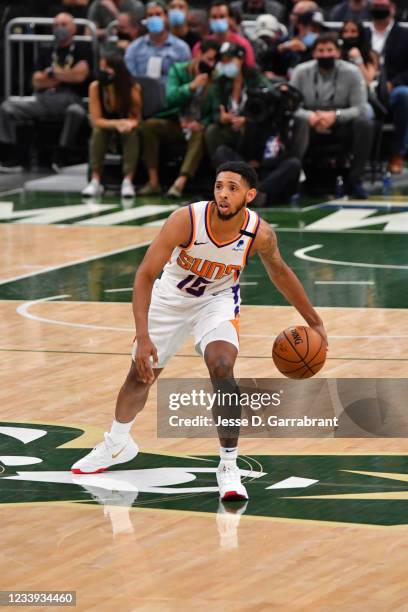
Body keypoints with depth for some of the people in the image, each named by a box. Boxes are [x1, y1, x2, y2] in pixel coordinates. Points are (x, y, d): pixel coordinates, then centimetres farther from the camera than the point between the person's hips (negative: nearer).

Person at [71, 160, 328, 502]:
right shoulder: (186, 220, -33)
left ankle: (229, 467, -15)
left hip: (218, 300, 0)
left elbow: (279, 272, -2)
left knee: (222, 368, -26)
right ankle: (117, 444, 44)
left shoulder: (260, 234, -25)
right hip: (171, 297, 1)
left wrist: (313, 321, 4)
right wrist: (142, 337, -37)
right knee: (140, 375, 15)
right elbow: (146, 274, -29)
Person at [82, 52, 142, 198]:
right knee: (98, 130, -32)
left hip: (125, 128, -1)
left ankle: (128, 181, -37)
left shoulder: (133, 88, -24)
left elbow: (135, 119, -21)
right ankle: (95, 181, -32)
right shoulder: (95, 87, -22)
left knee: (131, 131, -33)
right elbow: (96, 120, -22)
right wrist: (116, 124, -40)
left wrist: (127, 124, -46)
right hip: (106, 127, 1)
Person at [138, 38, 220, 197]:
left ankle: (180, 183, -47)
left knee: (201, 134, -37)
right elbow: (170, 97, -8)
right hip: (177, 123, 2)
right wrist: (192, 86, -20)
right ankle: (153, 182, -28)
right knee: (149, 125, -25)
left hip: (198, 126, -2)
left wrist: (202, 123, -17)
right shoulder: (179, 70, 5)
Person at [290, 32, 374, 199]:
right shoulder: (301, 72, -5)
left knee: (365, 123, -29)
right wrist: (310, 116, -31)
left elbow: (360, 109, -10)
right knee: (298, 122, -34)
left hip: (341, 127, 1)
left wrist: (335, 115, -28)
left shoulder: (351, 72, -6)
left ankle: (354, 180, -19)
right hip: (311, 128, -1)